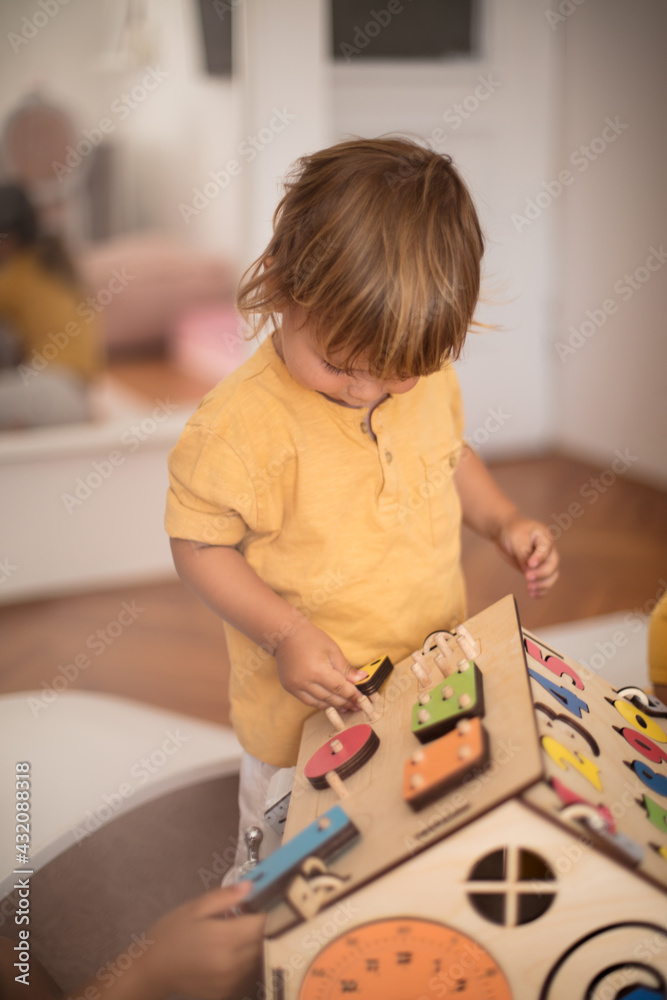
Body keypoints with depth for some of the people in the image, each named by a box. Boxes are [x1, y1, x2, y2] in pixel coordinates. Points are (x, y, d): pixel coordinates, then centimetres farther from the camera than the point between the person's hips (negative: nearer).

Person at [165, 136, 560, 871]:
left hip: (436, 670, 5)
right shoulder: (240, 425, -29)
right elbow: (198, 546, -20)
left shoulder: (427, 379, -9)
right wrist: (285, 635, -28)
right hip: (309, 700, -5)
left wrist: (503, 522, -2)